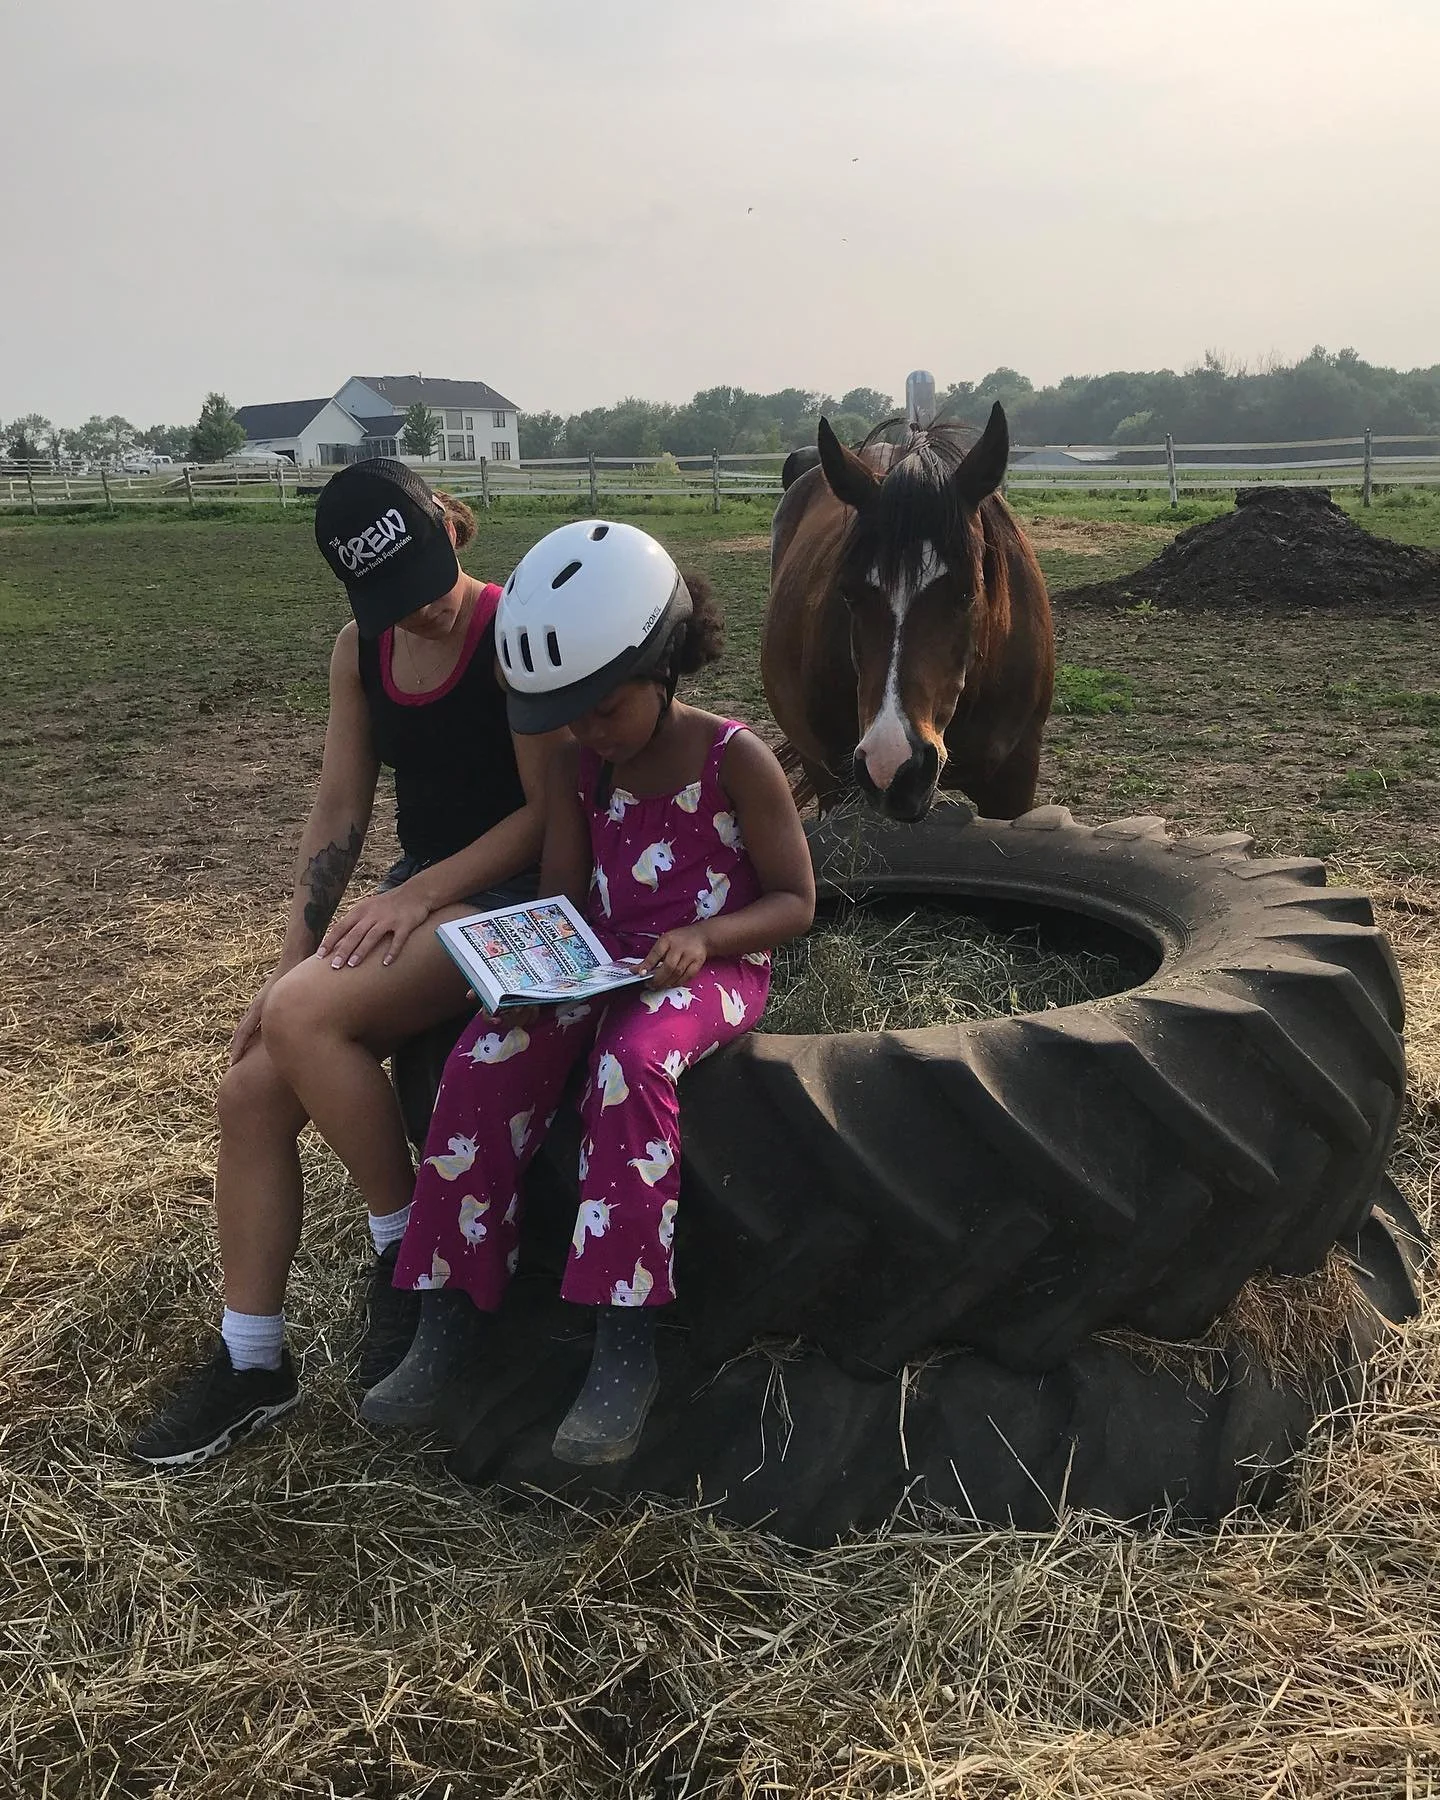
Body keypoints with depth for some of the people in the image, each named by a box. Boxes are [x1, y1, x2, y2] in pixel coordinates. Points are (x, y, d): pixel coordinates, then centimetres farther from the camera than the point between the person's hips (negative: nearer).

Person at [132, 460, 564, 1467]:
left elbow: (549, 809, -15)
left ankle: (406, 1245, -5)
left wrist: (421, 890, -20)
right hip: (414, 901, 7)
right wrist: (292, 963, 0)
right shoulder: (361, 653, 7)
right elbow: (339, 814, 7)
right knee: (253, 1089, -7)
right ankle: (251, 1363, 6)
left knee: (305, 1018, -28)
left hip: (510, 895, -7)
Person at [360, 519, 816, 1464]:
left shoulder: (736, 760, -10)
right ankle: (453, 1319, -14)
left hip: (714, 966, -5)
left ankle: (626, 1347, -33)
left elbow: (794, 900, -7)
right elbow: (562, 891, 9)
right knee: (485, 1059, -24)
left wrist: (702, 938, -25)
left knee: (632, 1063, -38)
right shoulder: (578, 768, 6)